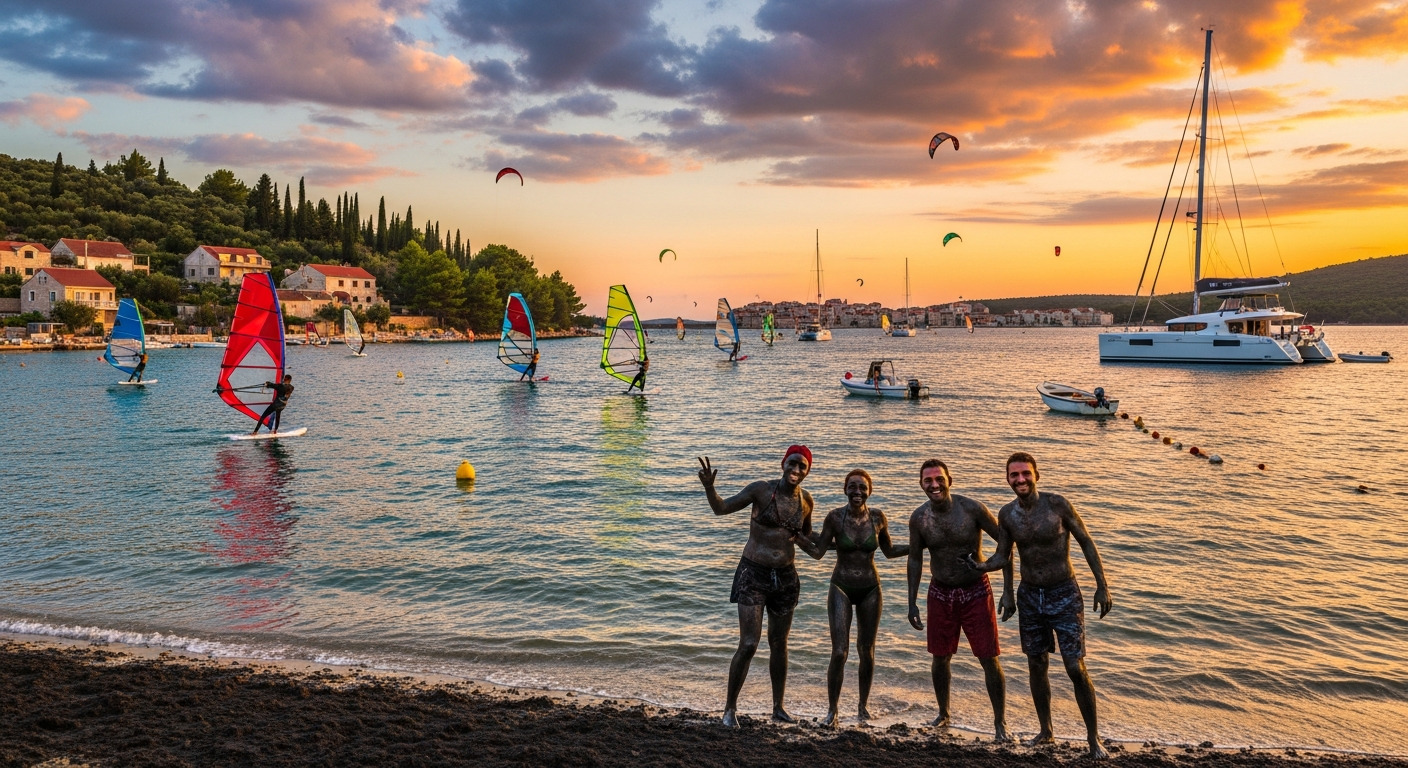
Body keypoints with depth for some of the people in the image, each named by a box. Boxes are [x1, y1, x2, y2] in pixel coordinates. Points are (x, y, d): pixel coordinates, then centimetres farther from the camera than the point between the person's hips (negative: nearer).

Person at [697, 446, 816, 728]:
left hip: (785, 577, 4)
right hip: (753, 574, -4)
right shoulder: (761, 490, -10)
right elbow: (721, 508, -11)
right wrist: (708, 486, -30)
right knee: (748, 644, -9)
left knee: (779, 645, 15)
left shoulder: (805, 500, 3)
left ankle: (778, 707, 31)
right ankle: (730, 707, 8)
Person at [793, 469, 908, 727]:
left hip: (870, 589, 2)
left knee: (866, 651, 12)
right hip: (842, 589, -2)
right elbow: (818, 551, -5)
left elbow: (890, 551, 8)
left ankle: (863, 704, 32)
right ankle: (832, 710, 6)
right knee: (839, 652, -9)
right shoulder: (835, 517, -11)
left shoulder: (878, 518, -5)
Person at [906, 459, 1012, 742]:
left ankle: (1000, 724, 15)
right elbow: (915, 560, 4)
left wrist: (1008, 590, -12)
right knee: (940, 658, 13)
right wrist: (912, 602, 3)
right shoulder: (918, 518, -8)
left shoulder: (972, 509, -17)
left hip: (976, 593, -3)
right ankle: (943, 714, 35)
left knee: (989, 660, -2)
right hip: (940, 594, 3)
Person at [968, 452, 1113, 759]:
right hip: (1030, 596, 4)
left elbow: (1086, 542, -7)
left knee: (1076, 669, -6)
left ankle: (1093, 739, 10)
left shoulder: (1057, 504, -15)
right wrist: (981, 566, -17)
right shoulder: (1006, 514, -3)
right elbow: (1003, 557, 5)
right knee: (1036, 666, 13)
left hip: (1064, 595, -4)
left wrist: (1102, 586, -9)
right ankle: (1045, 732, 30)